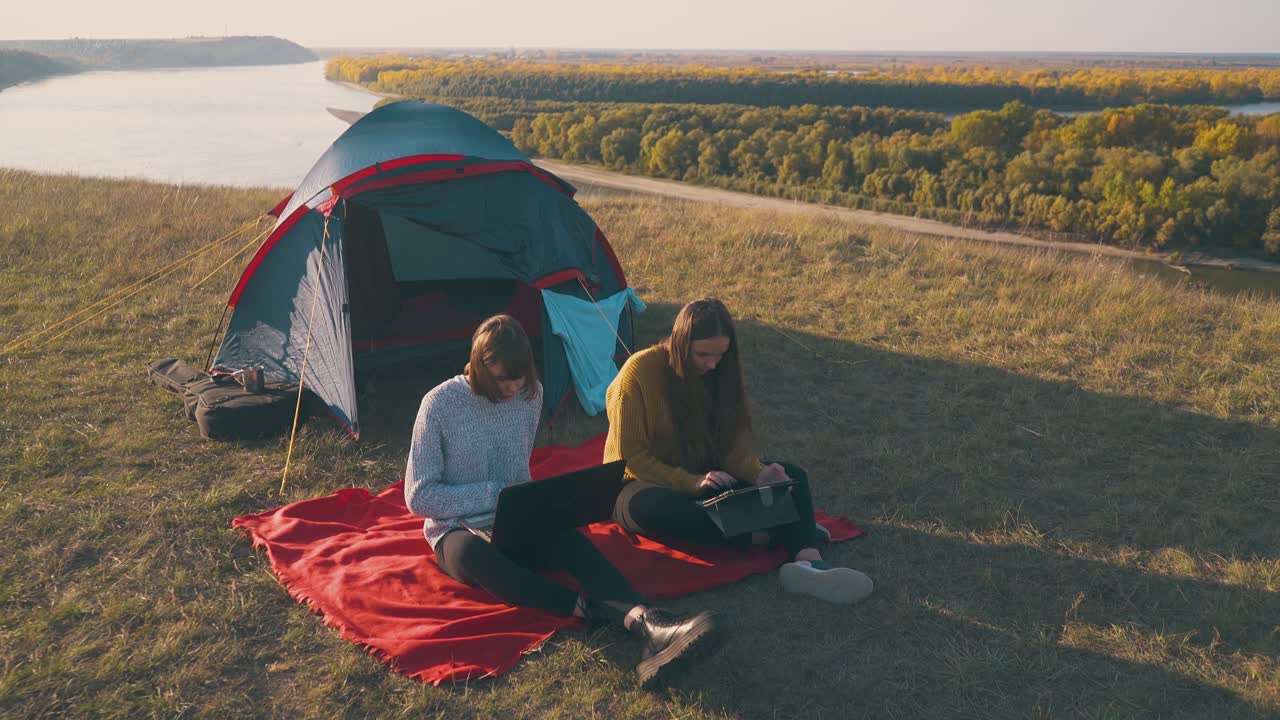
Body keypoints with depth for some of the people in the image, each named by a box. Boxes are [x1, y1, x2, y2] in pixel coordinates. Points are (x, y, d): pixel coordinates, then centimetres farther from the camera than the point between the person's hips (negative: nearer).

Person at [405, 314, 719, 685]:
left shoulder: (531, 393, 0)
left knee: (566, 536, -32)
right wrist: (494, 494, -18)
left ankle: (644, 621, -55)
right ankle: (591, 609, -50)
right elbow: (418, 497, -12)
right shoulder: (440, 404, -14)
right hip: (458, 532, -3)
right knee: (472, 555, -41)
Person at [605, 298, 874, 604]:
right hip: (646, 486, -5)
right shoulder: (639, 372, -17)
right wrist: (692, 483, -27)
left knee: (792, 476, -17)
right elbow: (631, 457, -16)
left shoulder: (720, 371, -1)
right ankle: (765, 536, -35)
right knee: (650, 507, -43)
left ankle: (807, 560, -45)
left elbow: (734, 440, 1)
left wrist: (758, 472, -21)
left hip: (705, 480, 6)